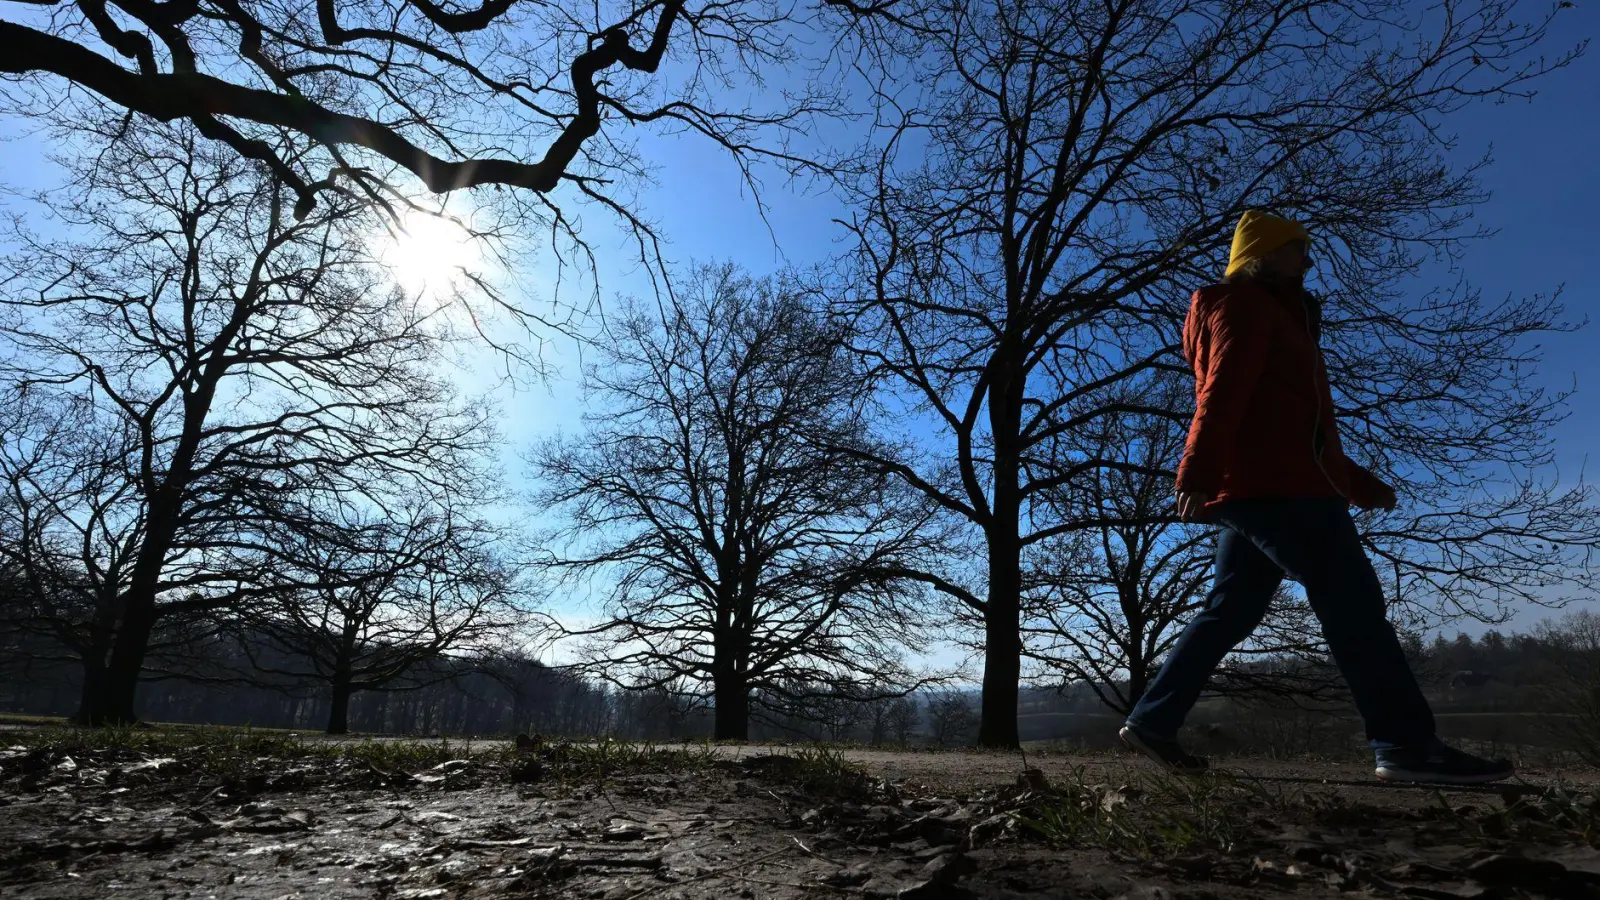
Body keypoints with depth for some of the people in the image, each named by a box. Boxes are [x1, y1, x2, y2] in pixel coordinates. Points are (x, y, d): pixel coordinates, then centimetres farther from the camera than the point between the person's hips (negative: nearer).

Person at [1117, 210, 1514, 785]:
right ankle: (1407, 744, -9)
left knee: (1228, 611, 6)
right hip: (1272, 487, -10)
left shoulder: (1273, 318, 33)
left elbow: (1300, 428, 33)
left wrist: (1361, 484, 31)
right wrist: (1198, 473, -30)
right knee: (1352, 601, -10)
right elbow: (1221, 393, -17)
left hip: (1257, 489, 10)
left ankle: (1151, 721, 5)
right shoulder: (1245, 305, 2)